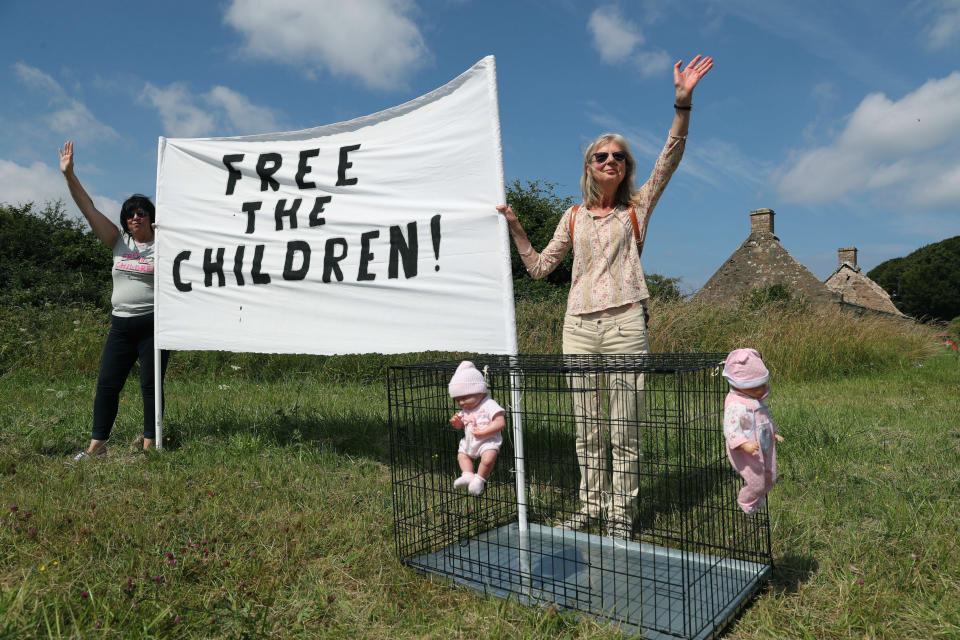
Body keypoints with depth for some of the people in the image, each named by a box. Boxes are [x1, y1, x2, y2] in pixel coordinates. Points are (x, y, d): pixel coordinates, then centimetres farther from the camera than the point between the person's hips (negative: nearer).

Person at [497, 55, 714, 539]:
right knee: (586, 428, 9)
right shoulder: (574, 217, 15)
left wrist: (682, 102, -14)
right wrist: (515, 229, 9)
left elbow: (670, 157, -4)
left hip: (625, 323, -3)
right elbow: (540, 268, 16)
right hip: (578, 327, 3)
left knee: (624, 428, 0)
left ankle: (622, 512, 13)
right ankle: (591, 504, 24)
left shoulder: (637, 208, 9)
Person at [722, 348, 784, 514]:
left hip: (765, 449, 9)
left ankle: (759, 498, 48)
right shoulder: (735, 405, -26)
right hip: (746, 454, -9)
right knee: (756, 483, -3)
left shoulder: (758, 399, 5)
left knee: (770, 478, 20)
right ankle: (746, 503, 28)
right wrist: (745, 444, -40)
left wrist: (774, 434, 25)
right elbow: (731, 430, -30)